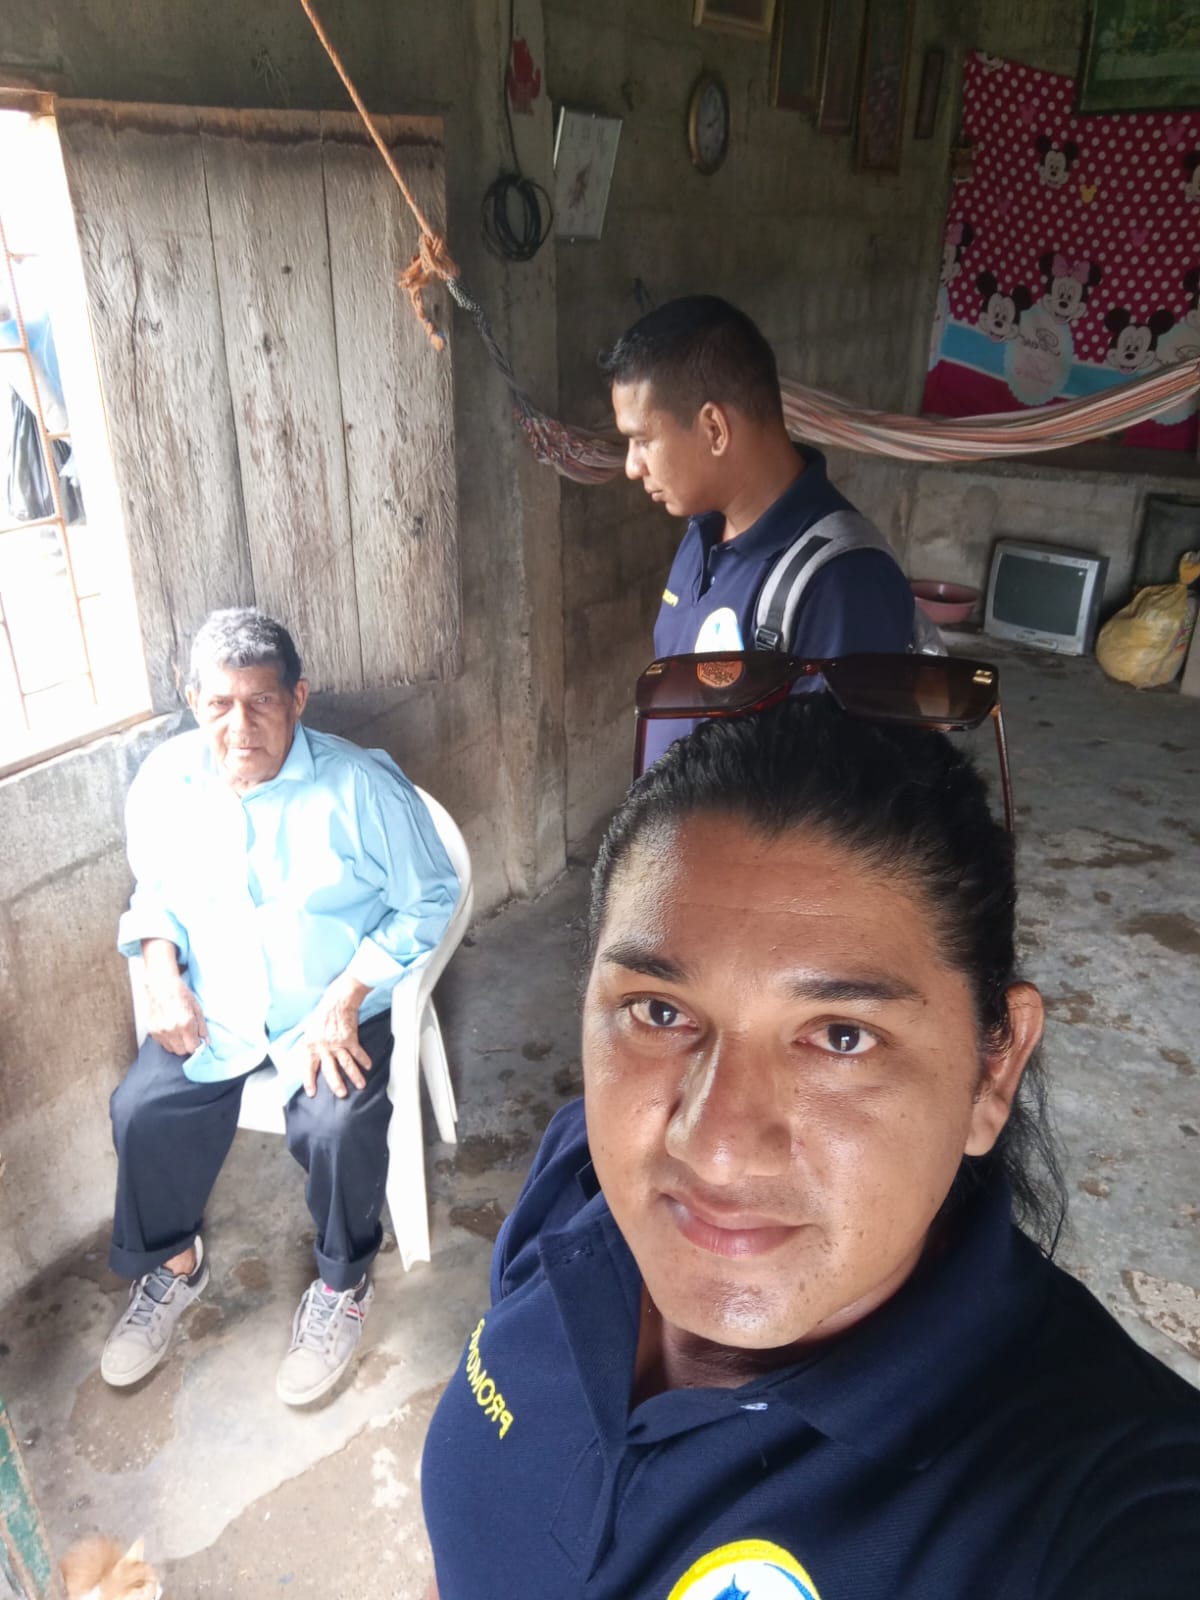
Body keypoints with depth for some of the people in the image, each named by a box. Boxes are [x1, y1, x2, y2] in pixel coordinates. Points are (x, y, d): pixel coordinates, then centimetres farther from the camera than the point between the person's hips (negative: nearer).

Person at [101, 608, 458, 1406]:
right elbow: (154, 889, 12)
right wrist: (163, 974, -6)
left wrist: (345, 998, -21)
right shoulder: (165, 780, -5)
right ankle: (173, 1265, 18)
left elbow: (428, 900, -13)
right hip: (213, 1009, 4)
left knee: (338, 1127, -25)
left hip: (334, 1010, -4)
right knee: (143, 1111, -13)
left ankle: (343, 1285, 7)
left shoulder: (361, 785, -18)